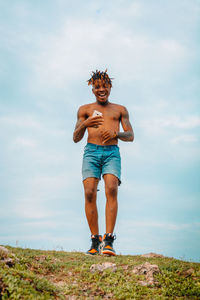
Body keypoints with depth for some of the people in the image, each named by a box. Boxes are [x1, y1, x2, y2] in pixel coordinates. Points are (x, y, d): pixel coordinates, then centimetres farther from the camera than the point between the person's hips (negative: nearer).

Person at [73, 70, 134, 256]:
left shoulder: (120, 110, 19)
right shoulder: (85, 110, 19)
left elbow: (130, 136, 12)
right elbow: (75, 138, 13)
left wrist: (115, 133, -11)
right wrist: (84, 124, -8)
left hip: (112, 153, 0)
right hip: (91, 152, 1)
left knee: (111, 190, -22)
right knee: (89, 193, -14)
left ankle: (108, 241, -23)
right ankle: (95, 241, -6)